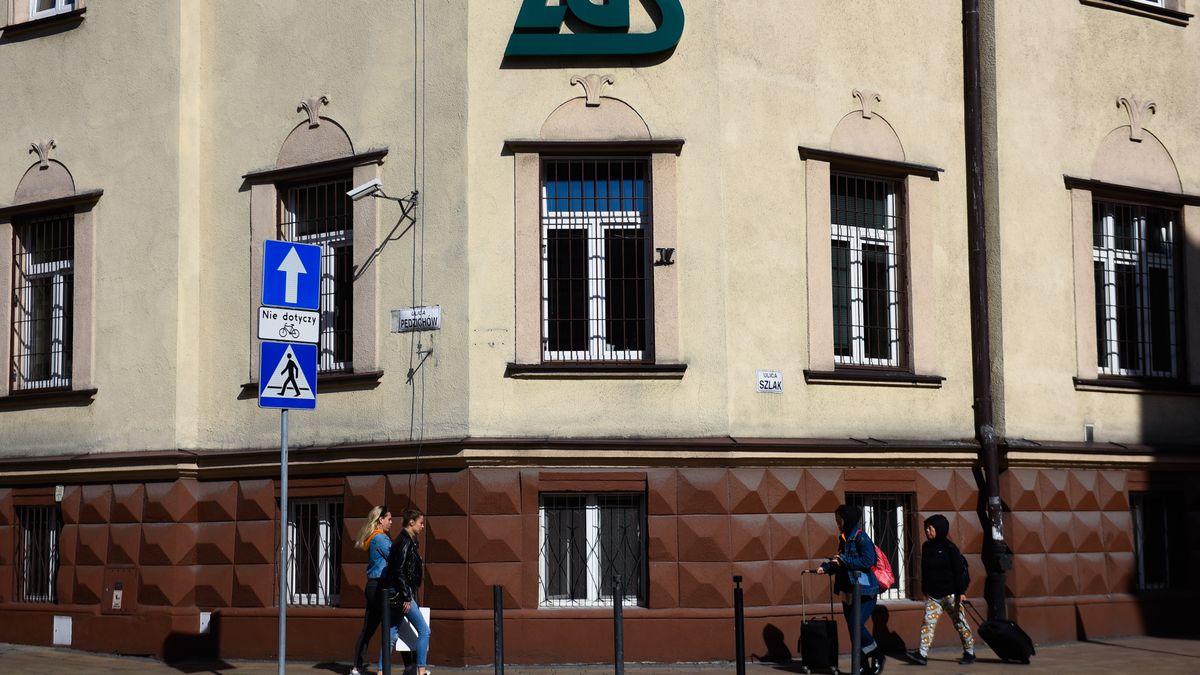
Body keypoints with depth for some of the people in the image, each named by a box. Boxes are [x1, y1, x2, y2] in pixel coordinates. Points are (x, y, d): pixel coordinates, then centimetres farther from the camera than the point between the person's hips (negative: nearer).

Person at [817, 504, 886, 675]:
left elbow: (868, 561, -23)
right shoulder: (844, 539, 13)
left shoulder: (861, 538, -12)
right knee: (853, 629, 7)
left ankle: (877, 657, 2)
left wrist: (844, 560, -19)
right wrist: (826, 567, 4)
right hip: (848, 592, 9)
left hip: (864, 592, -8)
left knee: (856, 626, -18)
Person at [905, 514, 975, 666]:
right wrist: (924, 590, 17)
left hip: (950, 594, -5)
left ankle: (969, 652, 15)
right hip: (932, 595, 5)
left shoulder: (949, 548, -8)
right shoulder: (926, 547, 9)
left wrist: (961, 591, -15)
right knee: (928, 622, -6)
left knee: (960, 622, 3)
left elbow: (959, 571, -10)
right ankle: (922, 654, -11)